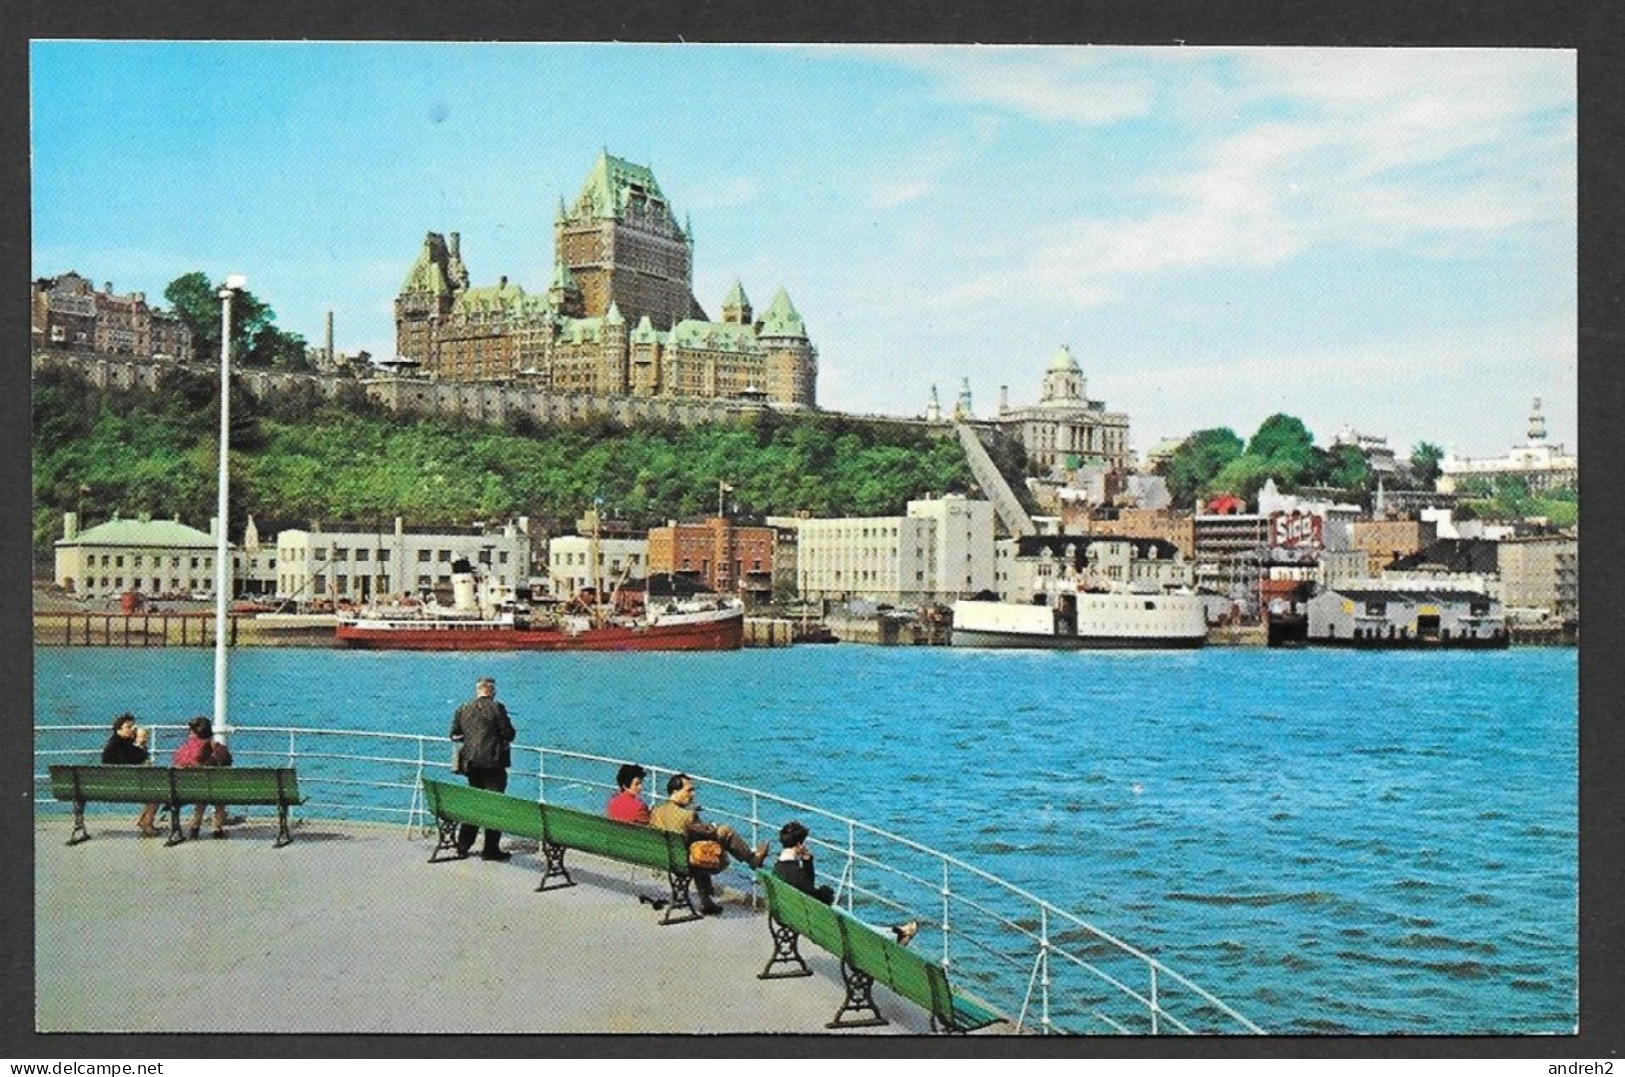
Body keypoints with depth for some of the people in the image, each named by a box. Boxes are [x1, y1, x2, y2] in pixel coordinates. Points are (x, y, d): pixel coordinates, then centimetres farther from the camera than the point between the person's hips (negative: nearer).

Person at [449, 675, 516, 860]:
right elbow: (509, 734, -10)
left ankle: (463, 846, 19)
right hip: (493, 762, -6)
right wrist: (500, 737, 12)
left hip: (471, 762, 6)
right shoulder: (496, 708, -9)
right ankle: (490, 850, -2)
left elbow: (454, 734, 12)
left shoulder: (463, 709, 7)